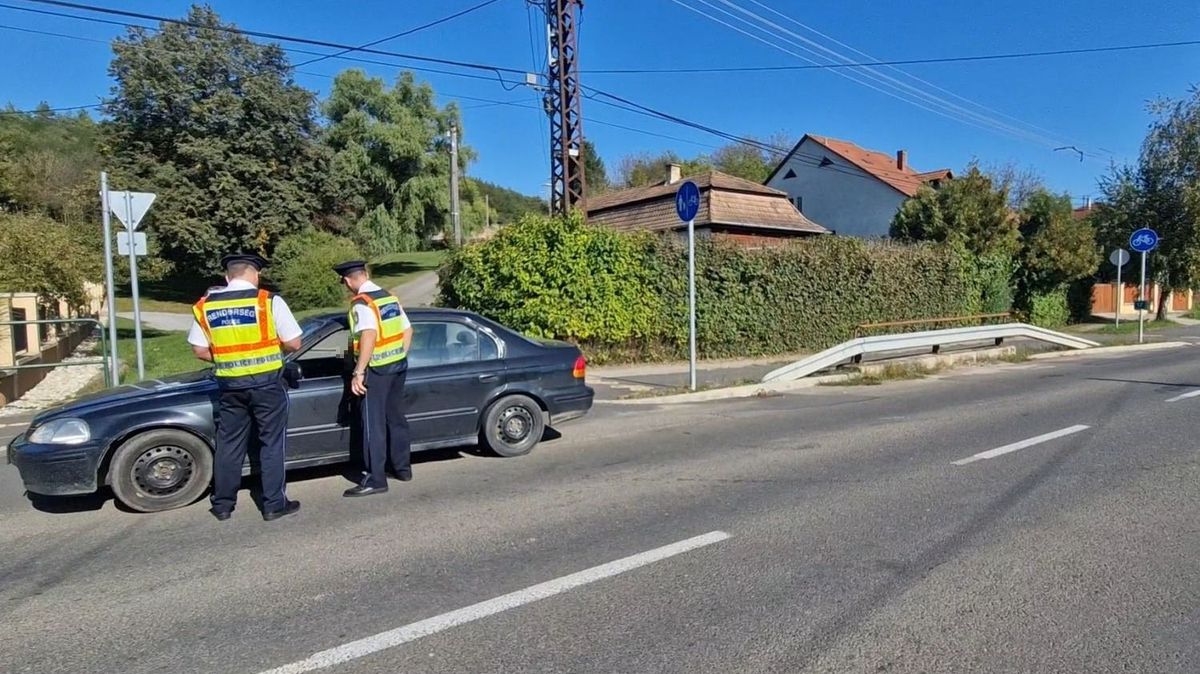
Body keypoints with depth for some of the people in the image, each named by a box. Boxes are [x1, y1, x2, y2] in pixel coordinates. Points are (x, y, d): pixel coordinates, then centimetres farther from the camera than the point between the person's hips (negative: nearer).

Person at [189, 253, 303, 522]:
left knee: (229, 444, 14)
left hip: (229, 384, 4)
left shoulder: (205, 305, 2)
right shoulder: (269, 301, -10)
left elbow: (199, 349, 4)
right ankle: (274, 504, 11)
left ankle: (222, 504, 23)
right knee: (272, 443, 6)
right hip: (266, 382, -4)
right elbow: (293, 343, -8)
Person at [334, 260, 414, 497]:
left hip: (375, 370, -8)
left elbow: (369, 336, -27)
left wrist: (358, 373, -26)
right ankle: (402, 468, 28)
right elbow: (407, 330, 10)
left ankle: (375, 480, 4)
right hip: (398, 366, 8)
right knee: (396, 418, 18)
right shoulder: (390, 298, 9)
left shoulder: (361, 304, -14)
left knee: (373, 424, -1)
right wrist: (400, 357, 17)